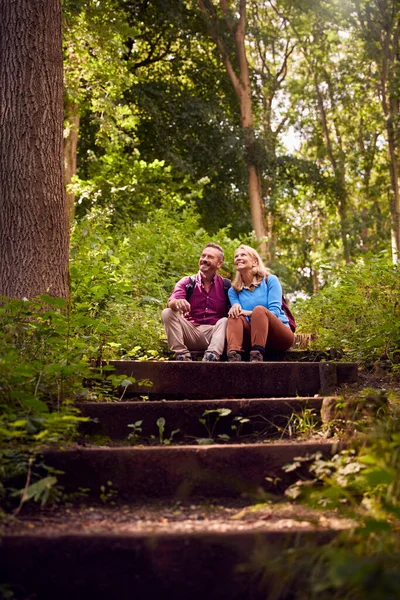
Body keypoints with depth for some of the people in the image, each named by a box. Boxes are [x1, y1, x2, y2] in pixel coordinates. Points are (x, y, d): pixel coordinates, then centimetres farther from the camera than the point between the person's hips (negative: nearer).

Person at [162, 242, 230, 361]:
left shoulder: (225, 285, 6)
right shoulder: (186, 282, 8)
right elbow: (171, 303, -9)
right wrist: (177, 303, -35)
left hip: (215, 332, -1)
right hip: (191, 332, 1)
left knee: (225, 321, -27)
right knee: (167, 313, -16)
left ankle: (212, 356, -44)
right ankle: (181, 354, -30)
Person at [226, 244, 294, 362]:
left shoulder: (270, 280, 3)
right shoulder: (234, 290, 12)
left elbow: (274, 312, -8)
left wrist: (249, 313, -23)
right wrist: (235, 308, -23)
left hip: (279, 336, -2)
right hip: (252, 336, 2)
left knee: (259, 310, -30)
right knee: (235, 316, -24)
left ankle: (256, 357, -52)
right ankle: (233, 357, -52)